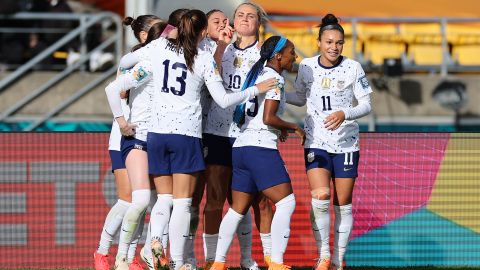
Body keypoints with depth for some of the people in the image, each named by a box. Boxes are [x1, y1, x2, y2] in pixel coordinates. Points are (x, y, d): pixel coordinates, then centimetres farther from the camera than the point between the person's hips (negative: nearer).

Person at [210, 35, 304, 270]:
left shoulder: (256, 74, 19)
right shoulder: (275, 79, -8)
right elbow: (268, 118, -17)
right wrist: (293, 127, -3)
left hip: (241, 146, 9)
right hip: (261, 147, -9)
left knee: (238, 209, 12)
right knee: (286, 202, -8)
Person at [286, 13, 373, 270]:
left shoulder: (353, 68, -6)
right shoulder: (306, 66, 0)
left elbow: (366, 104, -4)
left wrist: (344, 114, -21)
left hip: (346, 143, 0)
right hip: (316, 142, 0)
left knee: (343, 205, 3)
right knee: (320, 197, -19)